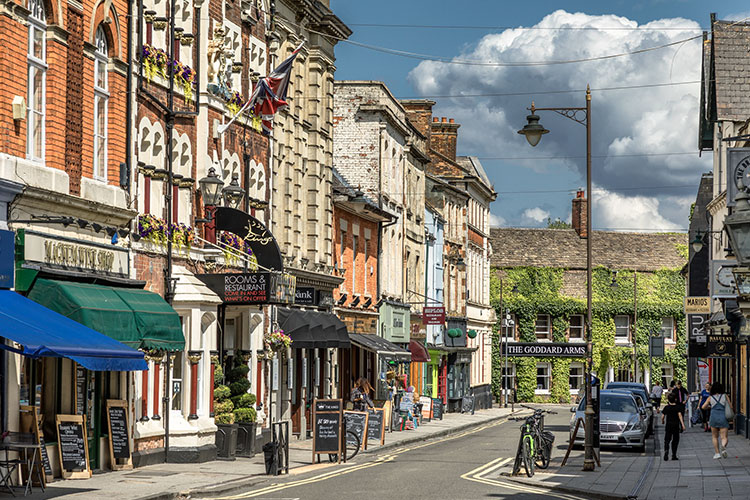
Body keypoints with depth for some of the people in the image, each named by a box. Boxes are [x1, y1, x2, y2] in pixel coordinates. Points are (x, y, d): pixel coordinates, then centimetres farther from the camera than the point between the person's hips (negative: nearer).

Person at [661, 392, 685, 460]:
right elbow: (680, 415, -13)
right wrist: (683, 424, -18)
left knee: (667, 440, 2)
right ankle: (674, 455, 9)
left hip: (668, 425, 1)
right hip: (676, 425, -1)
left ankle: (666, 450, -26)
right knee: (675, 440, 9)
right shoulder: (678, 407, -3)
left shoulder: (666, 408, 1)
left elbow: (663, 416, 2)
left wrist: (662, 421, 24)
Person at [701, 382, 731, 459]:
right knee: (725, 437, -2)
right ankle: (723, 446, -34)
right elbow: (730, 406, 6)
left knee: (715, 437, 19)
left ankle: (717, 453, 14)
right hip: (723, 418, -1)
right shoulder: (725, 396, 4)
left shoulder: (710, 398, 4)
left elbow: (703, 407, 4)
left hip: (714, 418, 1)